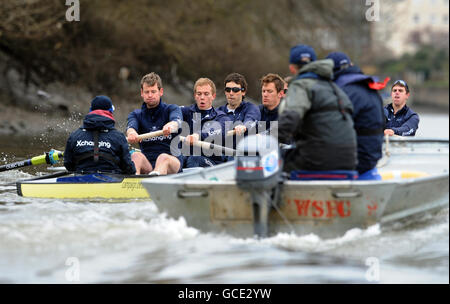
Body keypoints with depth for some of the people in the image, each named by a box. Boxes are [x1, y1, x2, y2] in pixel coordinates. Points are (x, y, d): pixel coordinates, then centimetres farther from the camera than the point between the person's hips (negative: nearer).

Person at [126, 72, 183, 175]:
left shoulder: (171, 109, 9)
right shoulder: (136, 114, 15)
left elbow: (177, 121, -16)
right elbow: (131, 126, -9)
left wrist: (171, 126, -43)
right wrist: (131, 132, -37)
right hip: (147, 165, 3)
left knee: (164, 157, -35)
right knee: (136, 156, -28)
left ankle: (156, 174, -68)